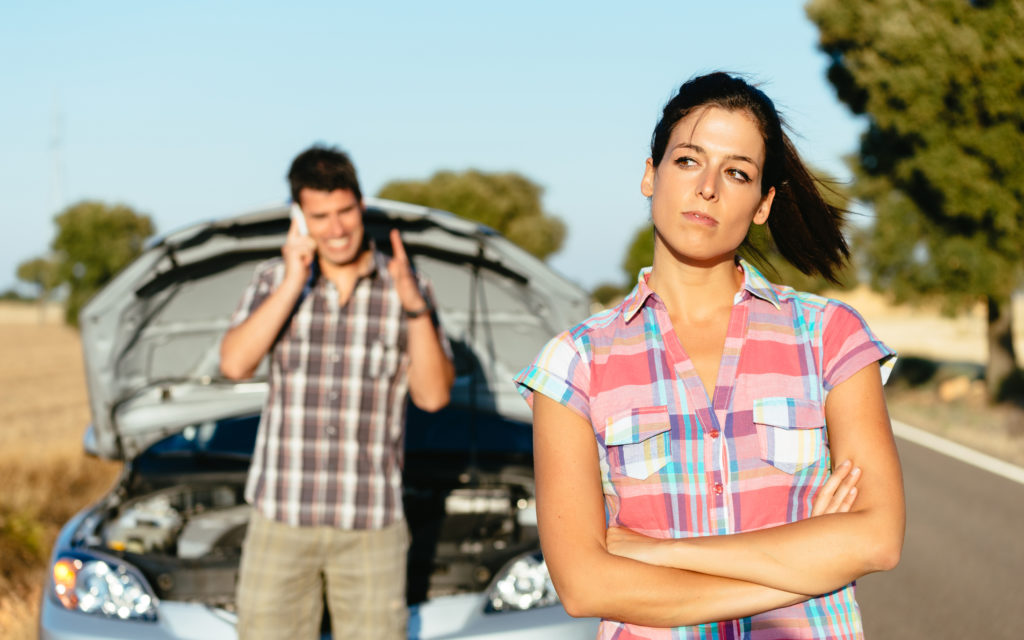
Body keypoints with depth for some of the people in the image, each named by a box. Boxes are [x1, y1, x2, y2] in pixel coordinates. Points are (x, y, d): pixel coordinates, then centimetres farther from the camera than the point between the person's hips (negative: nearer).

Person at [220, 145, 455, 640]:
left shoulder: (404, 287, 2)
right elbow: (234, 364, -11)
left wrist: (415, 306, -17)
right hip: (280, 517, 1)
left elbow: (433, 395, -5)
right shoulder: (274, 279, 4)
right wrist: (293, 284, -16)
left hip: (372, 524, 0)